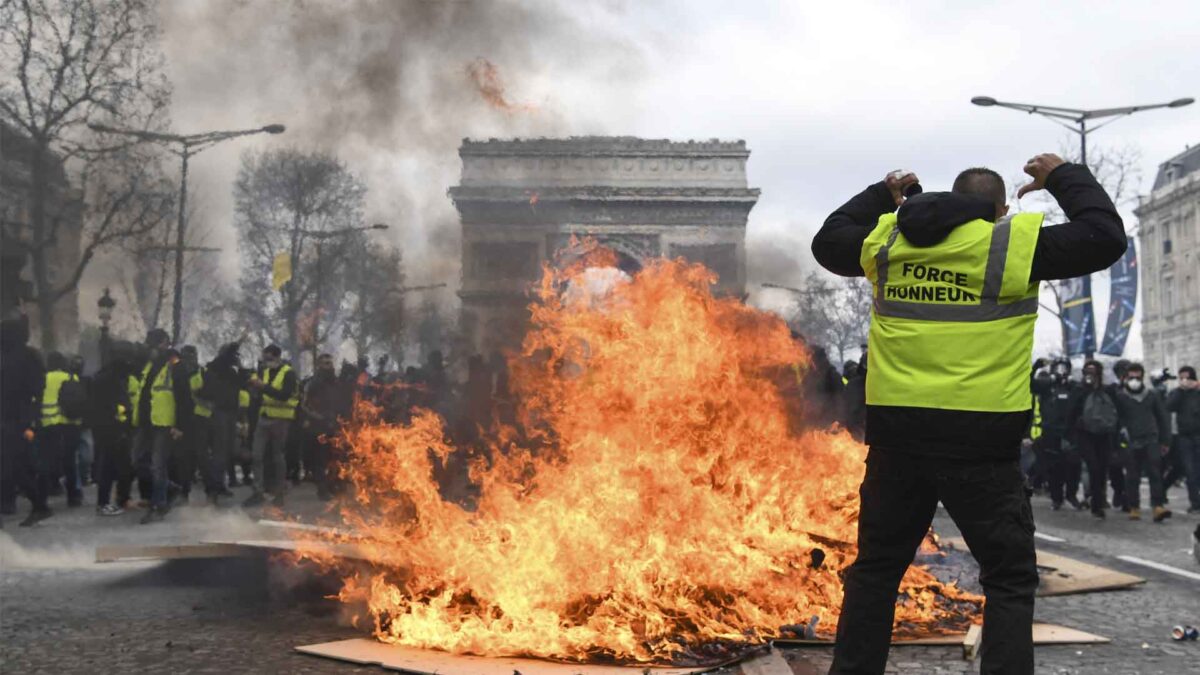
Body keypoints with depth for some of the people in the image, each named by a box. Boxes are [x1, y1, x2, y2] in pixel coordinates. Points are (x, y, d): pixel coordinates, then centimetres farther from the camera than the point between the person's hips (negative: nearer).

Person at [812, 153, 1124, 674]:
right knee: (1009, 581, 7)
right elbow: (1104, 238, 3)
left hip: (896, 433, 4)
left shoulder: (887, 238, 9)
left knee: (876, 568, 17)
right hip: (978, 438, -4)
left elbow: (828, 242, 27)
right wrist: (1063, 177, 16)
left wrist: (882, 194, 36)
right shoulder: (1014, 243, -4)